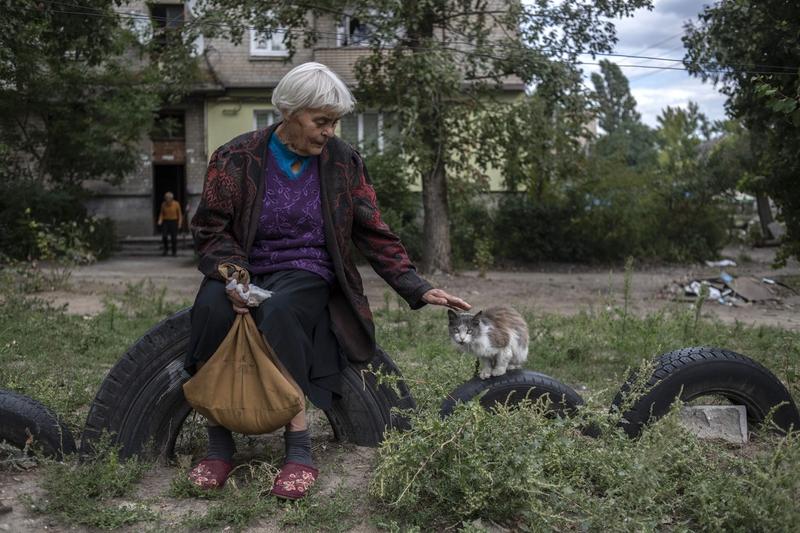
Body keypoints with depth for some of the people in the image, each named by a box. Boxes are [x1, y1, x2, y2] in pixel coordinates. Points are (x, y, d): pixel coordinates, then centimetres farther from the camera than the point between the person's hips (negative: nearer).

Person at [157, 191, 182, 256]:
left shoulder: (176, 204, -7)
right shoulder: (163, 204, -1)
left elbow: (180, 214, -1)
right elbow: (161, 213, 8)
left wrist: (180, 222, -8)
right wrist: (160, 220, -8)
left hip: (174, 222, -2)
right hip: (165, 222, 2)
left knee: (174, 237, -2)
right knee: (164, 236, -10)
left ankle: (174, 252, 9)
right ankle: (165, 250, 7)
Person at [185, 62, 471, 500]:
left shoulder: (343, 162, 4)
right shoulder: (236, 158, 0)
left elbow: (374, 235, 6)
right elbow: (210, 229, 1)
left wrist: (419, 289, -2)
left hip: (307, 275, 0)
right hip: (247, 272, 1)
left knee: (280, 312, -36)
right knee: (212, 307, -34)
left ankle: (299, 449, -30)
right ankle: (219, 446, -21)